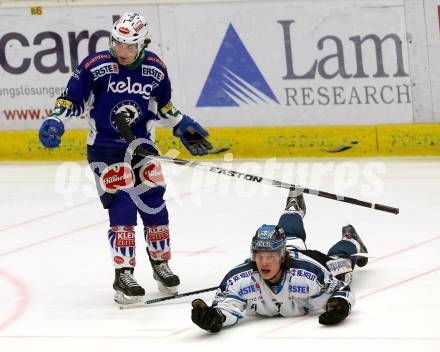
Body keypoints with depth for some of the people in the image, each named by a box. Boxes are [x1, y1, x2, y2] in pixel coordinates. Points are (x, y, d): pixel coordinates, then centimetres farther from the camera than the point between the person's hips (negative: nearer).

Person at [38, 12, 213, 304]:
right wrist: (55, 122, -22)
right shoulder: (95, 66, -13)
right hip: (106, 148, -4)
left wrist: (184, 126, 14)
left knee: (154, 204, 6)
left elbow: (163, 105, 16)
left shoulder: (155, 68, -1)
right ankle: (123, 275, -11)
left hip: (141, 146, 4)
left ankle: (161, 263, 26)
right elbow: (71, 99, -8)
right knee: (122, 207, -14)